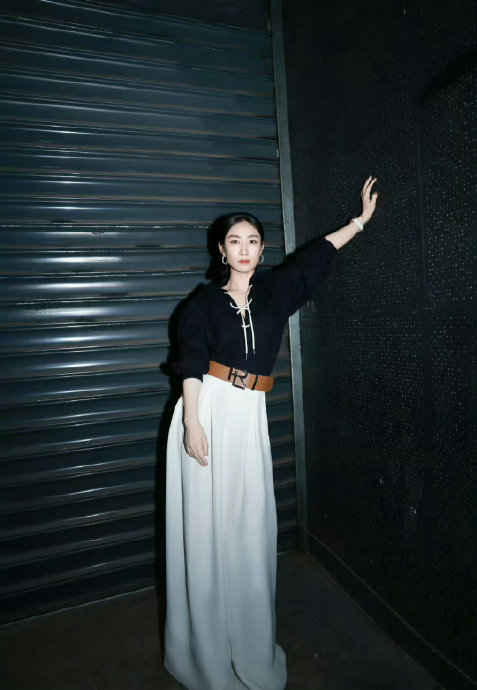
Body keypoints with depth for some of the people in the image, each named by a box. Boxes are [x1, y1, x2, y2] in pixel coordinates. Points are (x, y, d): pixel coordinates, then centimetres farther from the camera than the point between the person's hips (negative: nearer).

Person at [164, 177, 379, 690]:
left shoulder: (274, 289, 11)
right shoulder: (203, 302, 3)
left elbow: (315, 254, 18)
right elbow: (192, 364, -5)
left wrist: (361, 219, 23)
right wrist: (192, 421, -15)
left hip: (250, 417, 3)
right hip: (209, 412, -2)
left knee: (250, 527, 9)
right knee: (207, 527, 4)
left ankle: (250, 648, 30)